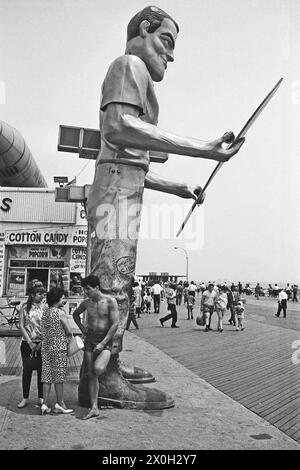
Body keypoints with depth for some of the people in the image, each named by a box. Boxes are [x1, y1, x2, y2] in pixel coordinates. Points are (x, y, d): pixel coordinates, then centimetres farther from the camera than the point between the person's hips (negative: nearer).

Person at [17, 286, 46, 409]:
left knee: (41, 370, 3)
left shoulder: (45, 307, 0)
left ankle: (41, 397, 15)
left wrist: (42, 342, -10)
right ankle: (25, 398, 16)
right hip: (27, 343, 0)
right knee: (27, 370, 4)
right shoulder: (24, 308, 0)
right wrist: (30, 342, -8)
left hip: (42, 343, 0)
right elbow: (21, 326, -1)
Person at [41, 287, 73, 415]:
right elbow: (69, 332, -9)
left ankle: (45, 404, 10)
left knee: (47, 376, 9)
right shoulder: (61, 312, -12)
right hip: (59, 347, -7)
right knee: (59, 376, 2)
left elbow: (45, 331, 15)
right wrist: (65, 335, 13)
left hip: (46, 347, 7)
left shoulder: (45, 312, 10)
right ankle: (60, 403, 10)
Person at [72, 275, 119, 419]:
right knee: (91, 375, 5)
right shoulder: (86, 303, 6)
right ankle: (94, 408, 13)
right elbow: (75, 314, 27)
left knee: (98, 369, -29)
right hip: (89, 340, 5)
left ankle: (103, 365, 6)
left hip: (105, 341, -4)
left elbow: (115, 324, -12)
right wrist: (81, 328, 12)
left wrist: (102, 343, -16)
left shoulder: (110, 301, -9)